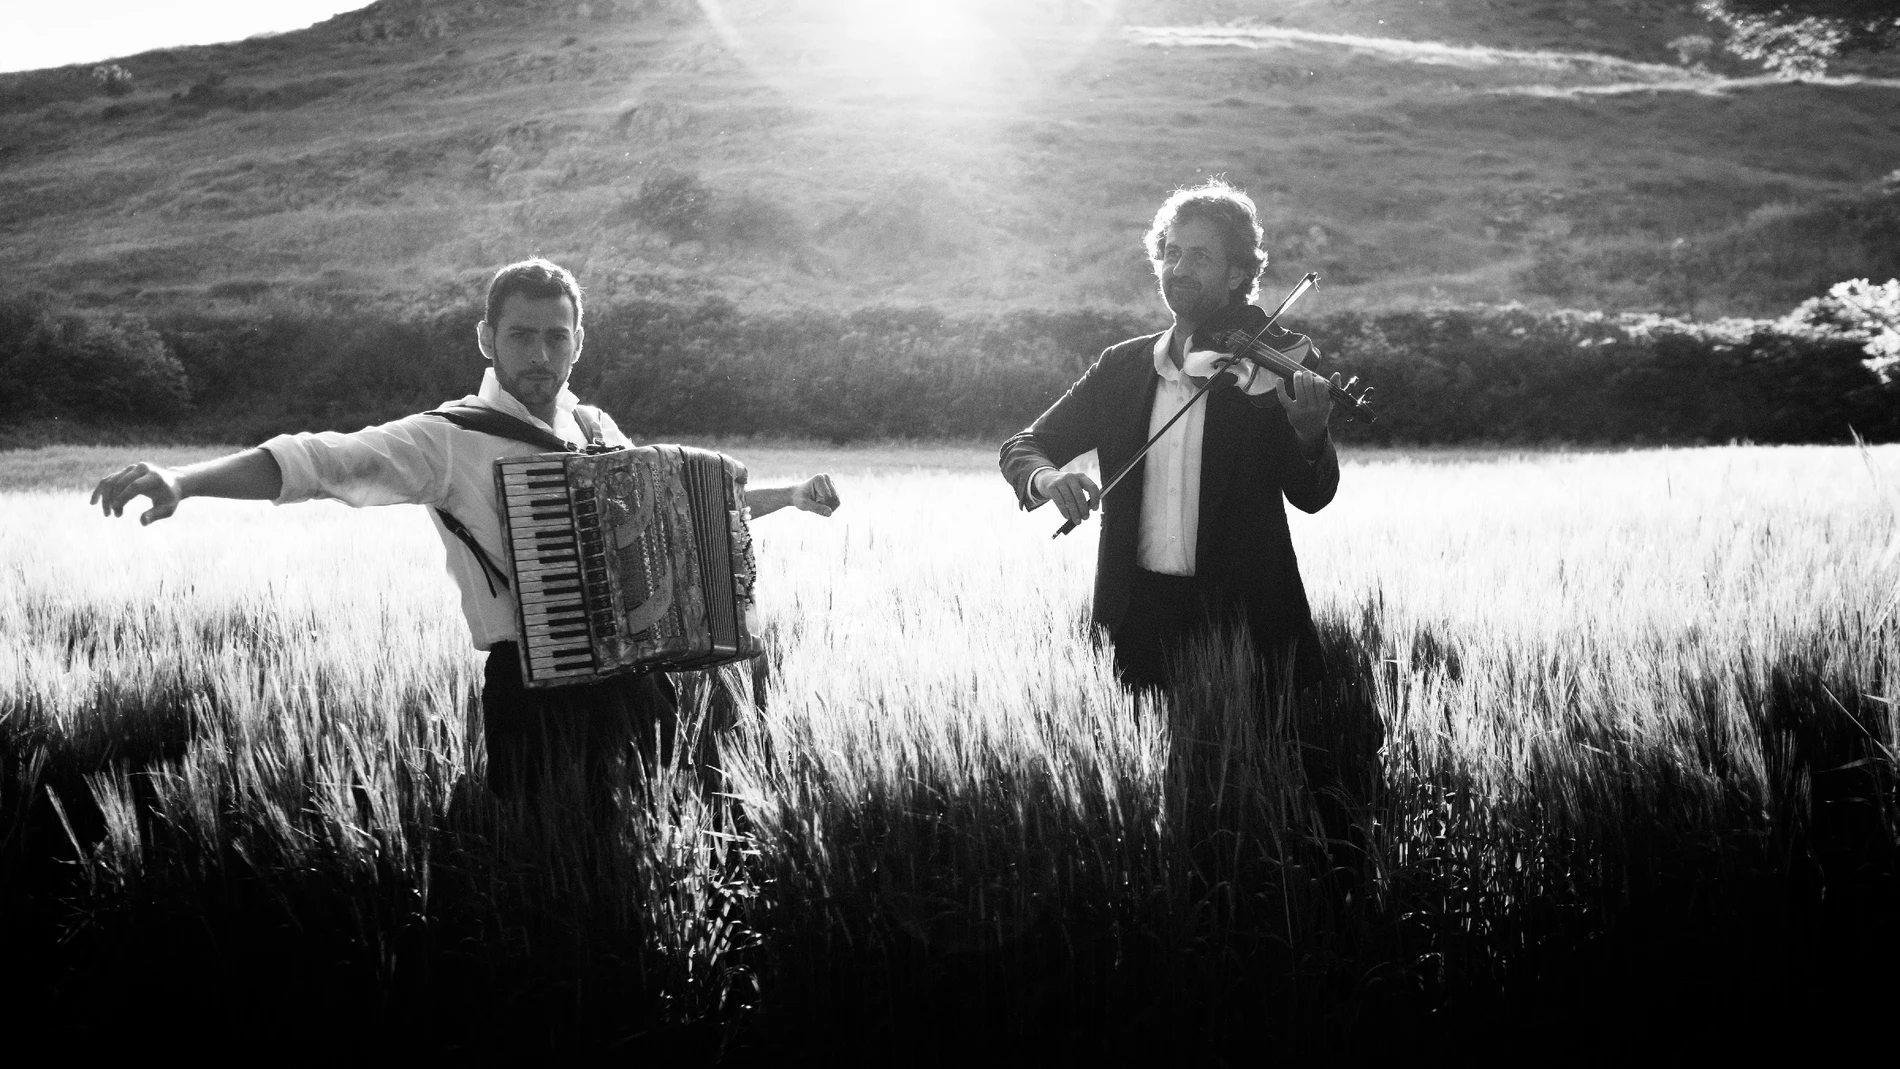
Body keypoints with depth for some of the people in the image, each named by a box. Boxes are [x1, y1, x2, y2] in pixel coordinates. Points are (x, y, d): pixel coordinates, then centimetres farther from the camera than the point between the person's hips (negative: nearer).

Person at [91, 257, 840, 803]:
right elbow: (323, 461, -20)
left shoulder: (594, 430, 13)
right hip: (535, 693, -6)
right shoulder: (452, 439, -7)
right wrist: (181, 479, -33)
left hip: (632, 684, 6)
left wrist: (791, 496, 29)